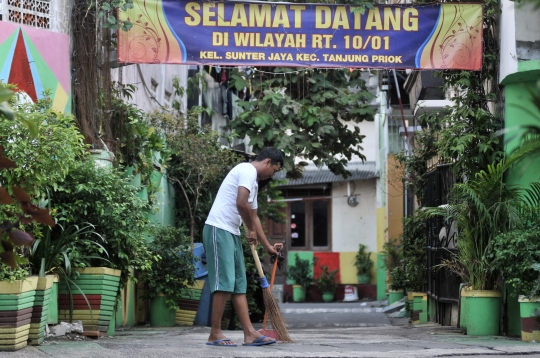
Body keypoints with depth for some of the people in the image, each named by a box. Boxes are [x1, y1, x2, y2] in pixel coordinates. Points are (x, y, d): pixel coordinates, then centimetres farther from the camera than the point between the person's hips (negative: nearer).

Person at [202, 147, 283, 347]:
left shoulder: (253, 181, 22)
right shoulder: (248, 170, -9)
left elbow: (253, 216, 31)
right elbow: (241, 204, -23)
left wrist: (267, 246, 38)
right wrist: (251, 230, -7)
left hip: (232, 233, 10)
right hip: (219, 230, -10)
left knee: (240, 284, 7)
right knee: (224, 283, -11)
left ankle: (249, 333, 6)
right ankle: (215, 334, -8)